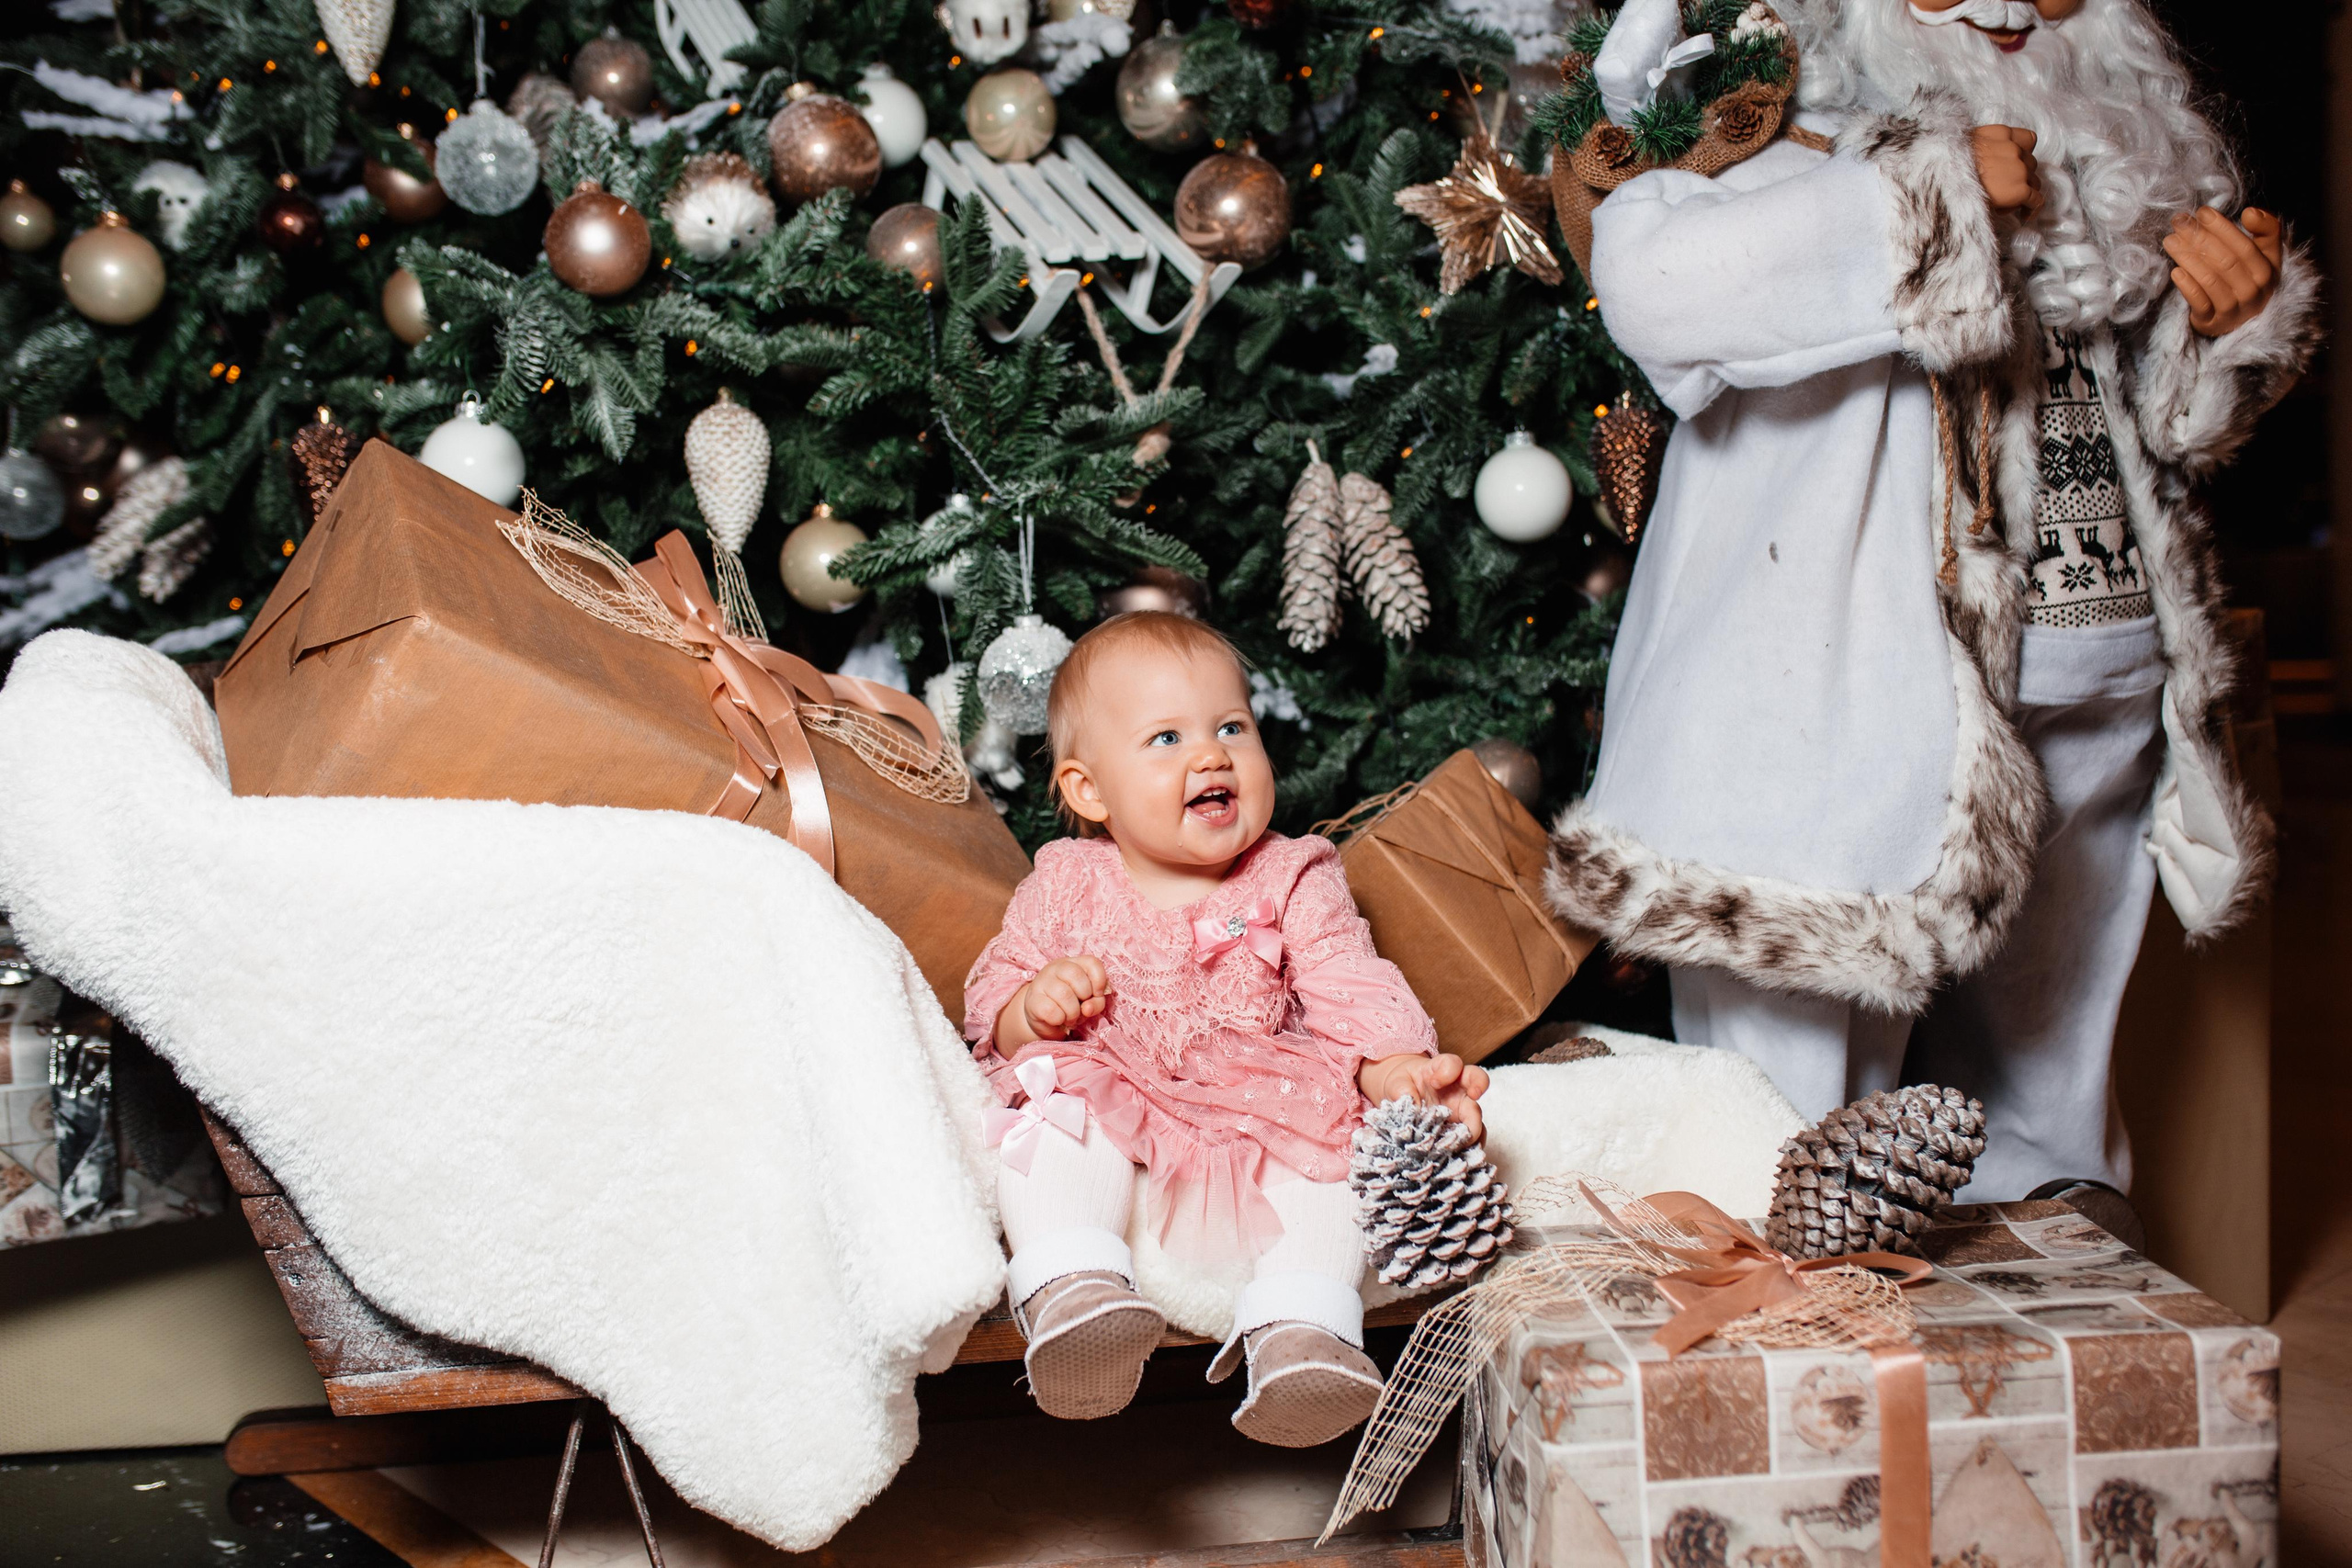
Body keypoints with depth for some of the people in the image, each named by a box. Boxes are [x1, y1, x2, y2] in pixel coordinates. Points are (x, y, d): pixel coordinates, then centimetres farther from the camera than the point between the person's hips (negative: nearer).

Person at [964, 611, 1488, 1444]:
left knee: (1328, 1144, -29)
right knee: (1053, 1119, -30)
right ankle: (1071, 1289, -41)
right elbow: (990, 1006, 11)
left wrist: (1393, 1068, -26)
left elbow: (1352, 992, -4)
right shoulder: (1066, 886, 7)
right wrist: (1032, 1007, -15)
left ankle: (1301, 1327, -38)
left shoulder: (1293, 884, 5)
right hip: (1106, 1097, 0)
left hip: (1260, 1104, 0)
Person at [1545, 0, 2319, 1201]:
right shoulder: (1826, 168, -9)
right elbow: (1650, 280, -31)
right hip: (1877, 731, -7)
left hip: (2105, 718, 7)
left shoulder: (2120, 162, 13)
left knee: (2040, 1116, 24)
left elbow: (2184, 429, 23)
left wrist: (2233, 311, 1)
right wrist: (1935, 196, -23)